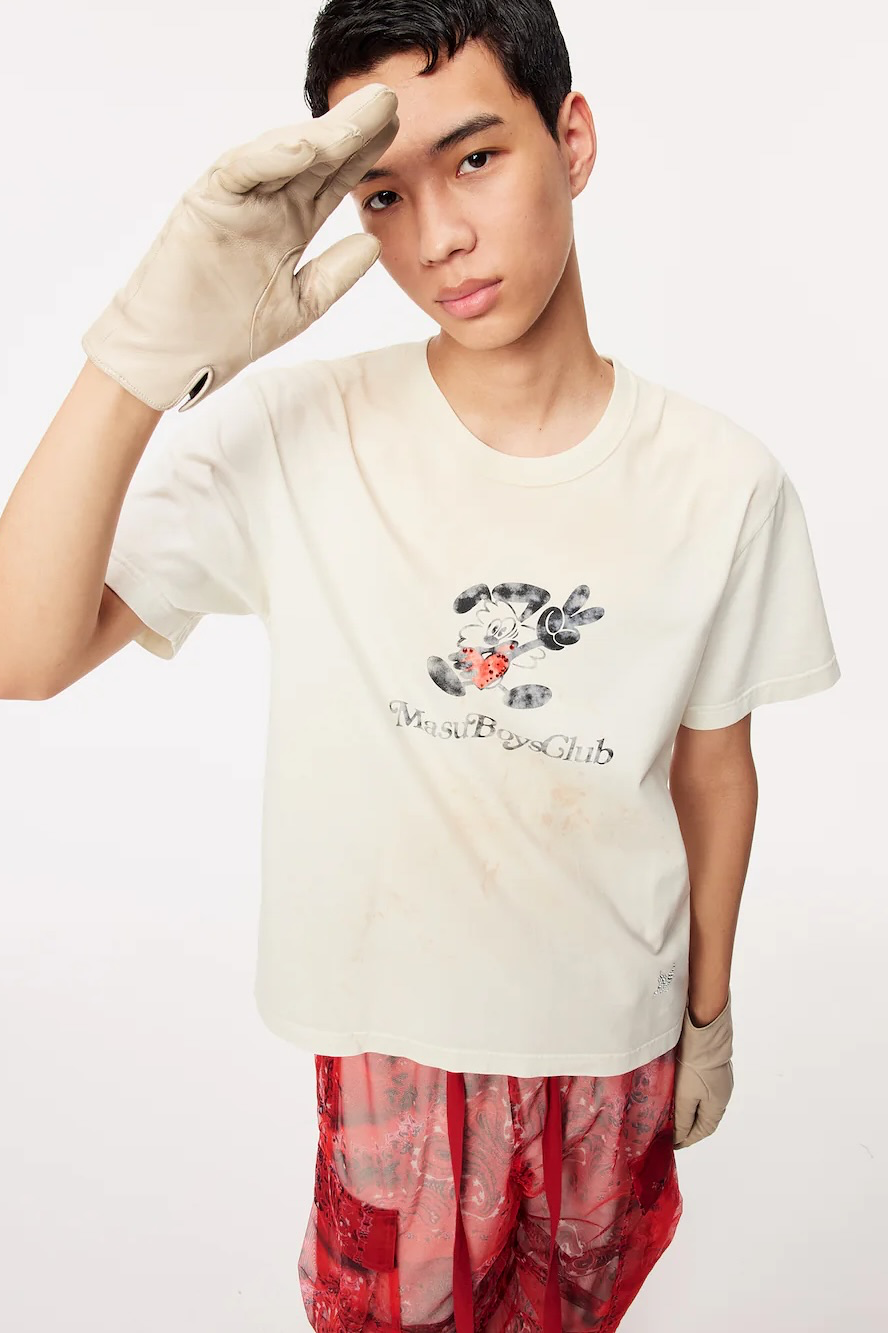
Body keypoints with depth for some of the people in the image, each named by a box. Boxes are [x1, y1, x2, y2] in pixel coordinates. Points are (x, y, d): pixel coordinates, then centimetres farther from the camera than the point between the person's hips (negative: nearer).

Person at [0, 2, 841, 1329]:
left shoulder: (724, 483, -15)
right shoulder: (291, 433, -18)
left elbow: (714, 770, -3)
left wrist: (711, 1016, 8)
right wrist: (145, 353, -36)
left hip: (616, 1031, 2)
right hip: (394, 1030, -1)